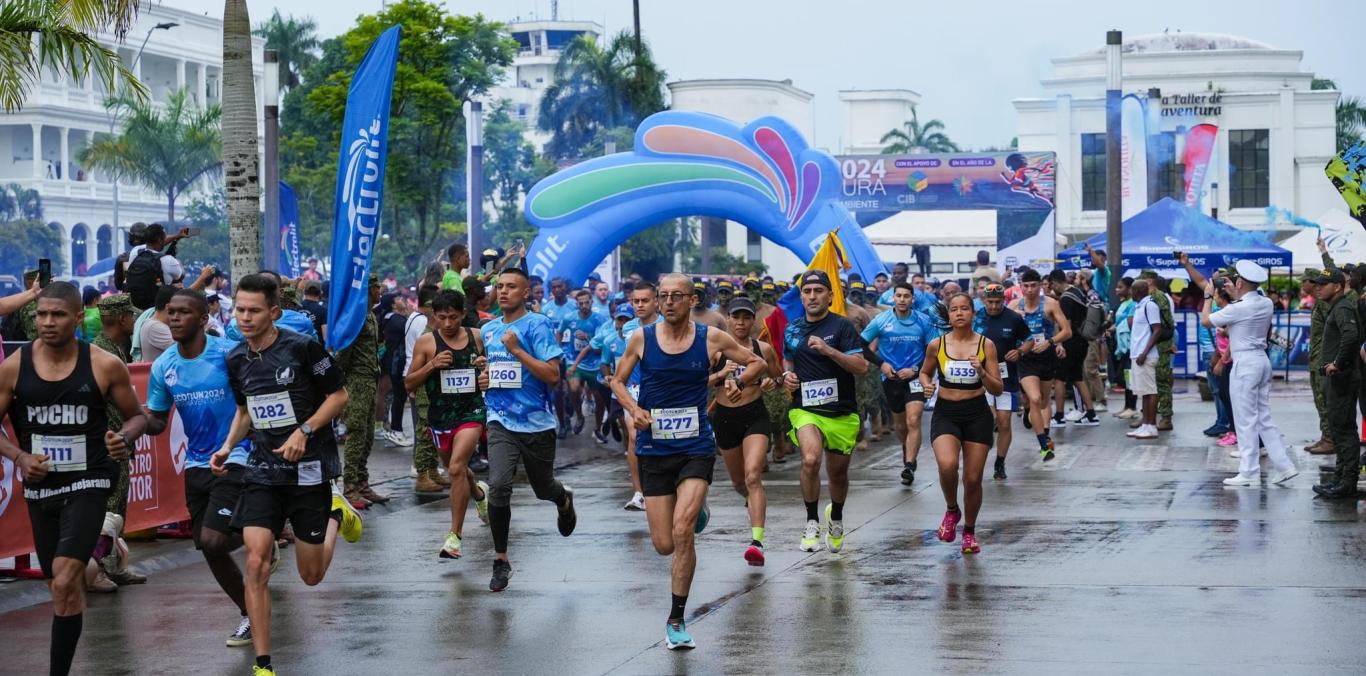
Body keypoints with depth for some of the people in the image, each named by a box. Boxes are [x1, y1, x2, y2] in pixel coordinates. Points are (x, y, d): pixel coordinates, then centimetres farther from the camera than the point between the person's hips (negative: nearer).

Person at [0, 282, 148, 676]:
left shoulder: (105, 366, -7)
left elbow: (137, 416, 6)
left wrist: (125, 438, -16)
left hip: (88, 484, -3)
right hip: (39, 486, 3)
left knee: (64, 585, -18)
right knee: (61, 587, 14)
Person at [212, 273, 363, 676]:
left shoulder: (302, 348, -13)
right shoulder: (236, 360, 4)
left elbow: (339, 396, -5)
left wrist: (304, 431, -17)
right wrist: (227, 447, 3)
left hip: (309, 469, -3)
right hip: (263, 472, 3)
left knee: (311, 575, 6)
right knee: (256, 563, -14)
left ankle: (336, 514, 39)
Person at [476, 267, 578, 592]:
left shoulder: (538, 325, -9)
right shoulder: (488, 330, 10)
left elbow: (553, 375, -17)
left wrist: (517, 350, -21)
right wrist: (483, 379, 6)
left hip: (537, 422, -3)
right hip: (501, 421, 3)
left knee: (543, 488, 15)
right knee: (498, 486, -17)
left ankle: (564, 499, 54)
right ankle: (500, 560, -6)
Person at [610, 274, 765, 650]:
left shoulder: (710, 338, -2)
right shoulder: (641, 339, 0)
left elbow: (758, 363, 10)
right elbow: (618, 381, 12)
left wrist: (738, 382, -10)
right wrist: (633, 409, -7)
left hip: (696, 449, -2)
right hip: (654, 449, 2)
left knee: (682, 531, -20)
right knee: (664, 545, 4)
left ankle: (676, 620, -8)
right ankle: (695, 511, 42)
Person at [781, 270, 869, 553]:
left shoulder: (841, 326, -6)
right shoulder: (792, 329, 8)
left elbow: (862, 367, -14)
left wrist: (829, 350, -25)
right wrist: (787, 375, 3)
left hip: (842, 412, -1)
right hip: (805, 409, 1)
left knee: (838, 472, 13)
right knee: (811, 458, -27)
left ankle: (836, 517, 44)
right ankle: (811, 522, -13)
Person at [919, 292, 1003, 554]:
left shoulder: (986, 345, -3)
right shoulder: (937, 345, -1)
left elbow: (998, 390, -2)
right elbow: (925, 372, 18)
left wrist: (982, 372, -20)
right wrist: (926, 383, -4)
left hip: (977, 414, 0)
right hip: (945, 413, 0)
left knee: (973, 479, 3)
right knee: (947, 464, -26)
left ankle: (969, 531, 27)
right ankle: (951, 511, 4)